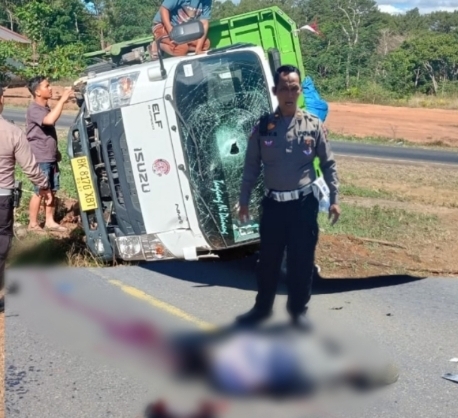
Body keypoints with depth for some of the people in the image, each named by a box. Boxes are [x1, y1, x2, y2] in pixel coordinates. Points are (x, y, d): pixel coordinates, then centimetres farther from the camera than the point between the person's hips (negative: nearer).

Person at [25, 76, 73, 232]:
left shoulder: (46, 108, 14)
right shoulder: (34, 110, -16)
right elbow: (50, 120, -36)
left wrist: (56, 152, 23)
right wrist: (62, 99, -31)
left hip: (51, 157, 8)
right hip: (40, 158, -8)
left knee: (52, 191, 10)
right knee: (40, 192, -4)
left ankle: (50, 221, 18)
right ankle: (33, 224, 4)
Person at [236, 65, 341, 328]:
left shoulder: (313, 125, -2)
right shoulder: (264, 127, -1)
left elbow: (328, 164, 3)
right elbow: (252, 166, 5)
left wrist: (334, 199, 0)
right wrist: (244, 201, 6)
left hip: (304, 203, -1)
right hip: (274, 203, 1)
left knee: (302, 260, 6)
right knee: (268, 259, 11)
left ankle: (299, 310, 23)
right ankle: (263, 308, 28)